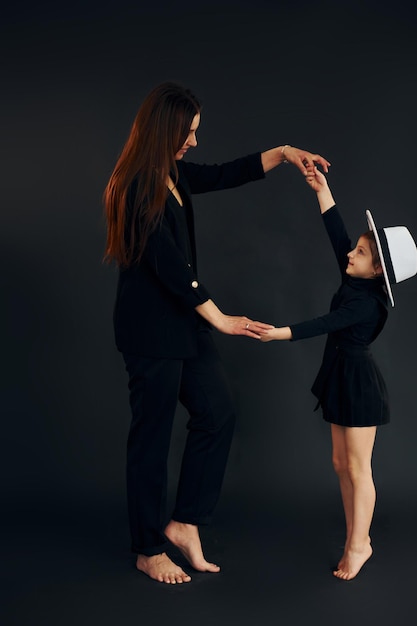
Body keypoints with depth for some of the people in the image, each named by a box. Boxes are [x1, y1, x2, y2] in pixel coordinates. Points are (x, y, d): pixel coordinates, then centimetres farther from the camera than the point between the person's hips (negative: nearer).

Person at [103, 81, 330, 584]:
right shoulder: (139, 190, -20)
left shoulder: (174, 174, 7)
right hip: (150, 328, -9)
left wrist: (284, 153, 15)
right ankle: (148, 551, 20)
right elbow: (168, 267, -21)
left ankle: (183, 523, 22)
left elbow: (226, 175, 22)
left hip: (183, 320, 9)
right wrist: (222, 321, -16)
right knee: (152, 435, 3)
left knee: (217, 413, 10)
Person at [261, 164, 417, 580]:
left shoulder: (367, 301, -20)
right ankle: (357, 538, 24)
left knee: (358, 468, 1)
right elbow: (337, 235, 4)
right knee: (341, 464, 14)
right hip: (342, 379, 9)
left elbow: (327, 323, -31)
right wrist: (322, 190, 2)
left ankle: (357, 545, 13)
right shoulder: (354, 282, 2)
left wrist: (280, 333, -41)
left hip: (358, 383, -9)